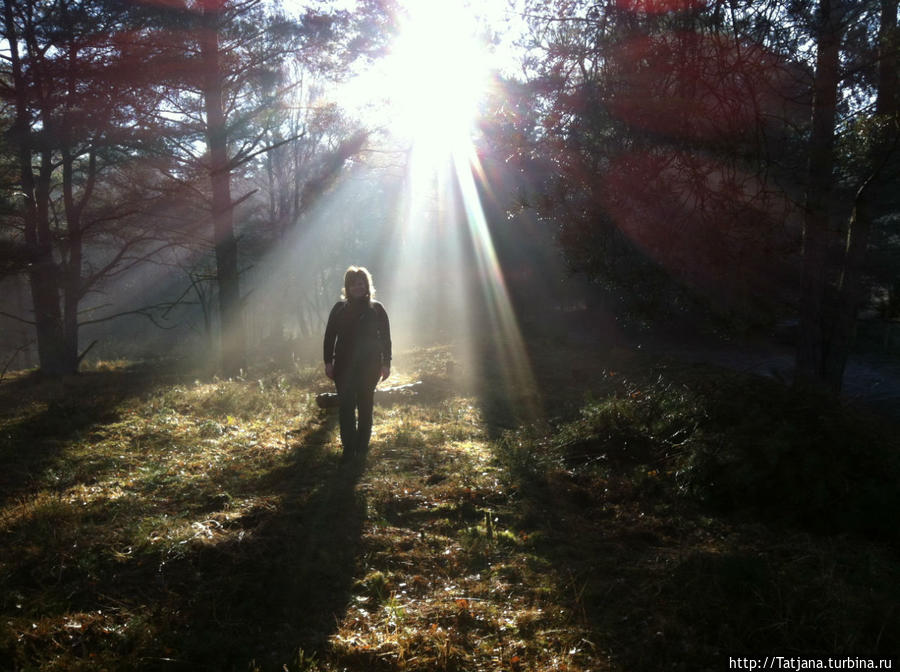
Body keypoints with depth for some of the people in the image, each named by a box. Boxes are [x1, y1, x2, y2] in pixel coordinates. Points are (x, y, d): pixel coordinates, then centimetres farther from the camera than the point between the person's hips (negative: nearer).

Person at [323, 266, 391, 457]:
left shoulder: (377, 309, 3)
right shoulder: (339, 309, 5)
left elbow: (385, 337, 4)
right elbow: (329, 336, 5)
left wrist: (386, 363, -1)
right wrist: (328, 362, -1)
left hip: (369, 365, -1)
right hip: (344, 366, 1)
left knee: (365, 405, 4)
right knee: (345, 405, -2)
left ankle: (362, 445, 14)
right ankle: (349, 446, 3)